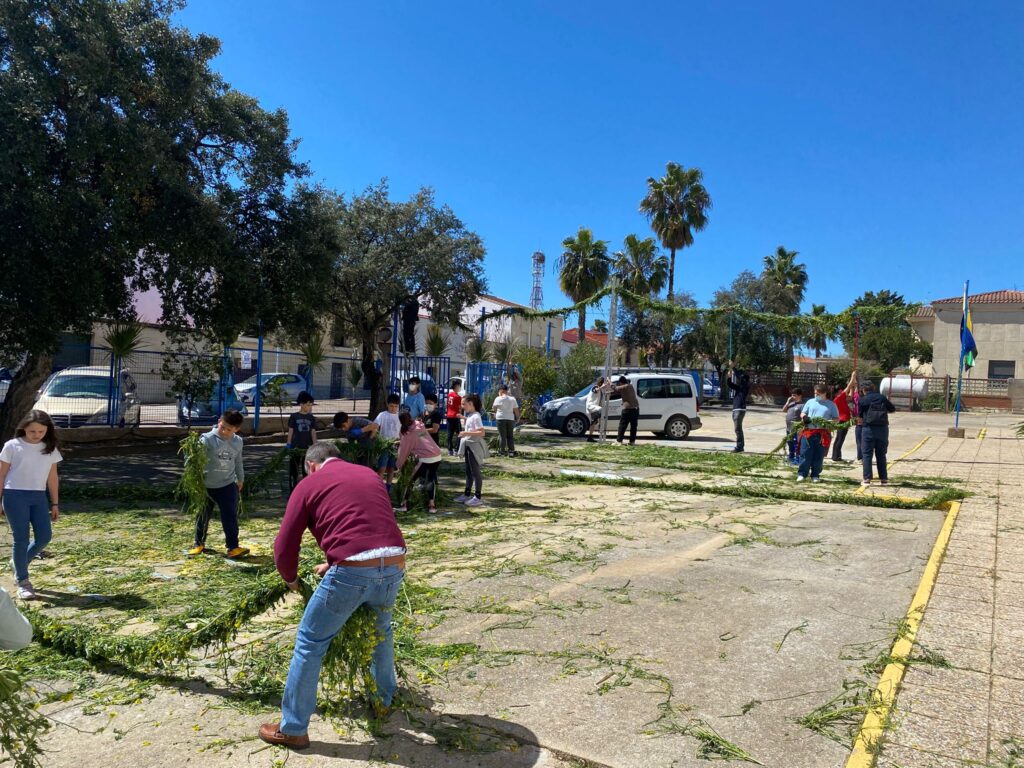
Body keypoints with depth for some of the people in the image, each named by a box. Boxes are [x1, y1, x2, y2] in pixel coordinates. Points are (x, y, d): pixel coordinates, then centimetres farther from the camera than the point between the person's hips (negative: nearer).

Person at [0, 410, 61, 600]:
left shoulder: (50, 449, 5)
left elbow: (53, 477, 10)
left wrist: (55, 503, 10)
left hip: (39, 497, 4)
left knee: (45, 536, -1)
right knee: (21, 539, -3)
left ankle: (19, 564, 28)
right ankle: (22, 581, 10)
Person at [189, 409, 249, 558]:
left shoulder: (238, 442, 1)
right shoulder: (208, 439, -15)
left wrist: (240, 479, 23)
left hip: (227, 485, 2)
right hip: (206, 486, -2)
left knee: (230, 516, -2)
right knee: (203, 516, 15)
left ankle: (233, 547, 3)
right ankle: (199, 543, 33)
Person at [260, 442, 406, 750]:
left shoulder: (309, 484, 10)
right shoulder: (369, 474, 24)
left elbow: (284, 547, 9)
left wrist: (291, 580, 28)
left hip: (352, 572, -5)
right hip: (394, 565, 5)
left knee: (310, 644, 14)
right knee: (380, 629, 32)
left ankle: (293, 729, 23)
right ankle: (384, 698, 47)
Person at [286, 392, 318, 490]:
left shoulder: (311, 418, 6)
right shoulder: (294, 416, -3)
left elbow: (313, 432, 6)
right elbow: (290, 431, -2)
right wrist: (288, 445, -5)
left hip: (307, 447, 3)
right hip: (295, 447, -3)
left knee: (306, 470, 7)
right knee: (294, 470, 4)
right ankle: (293, 488, 13)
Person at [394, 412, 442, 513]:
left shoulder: (408, 433, 0)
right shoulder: (420, 425, 16)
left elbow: (404, 451, 6)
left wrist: (399, 466, 18)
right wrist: (401, 442, 35)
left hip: (426, 458, -6)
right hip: (437, 456, 6)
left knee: (411, 479, 8)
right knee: (431, 479, 18)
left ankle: (403, 505, 10)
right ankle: (432, 505, 13)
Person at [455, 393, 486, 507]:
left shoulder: (476, 416, -18)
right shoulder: (470, 416, 10)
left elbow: (482, 432, -25)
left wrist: (467, 433, -28)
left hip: (474, 447, -10)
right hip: (468, 446, 10)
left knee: (475, 472, -3)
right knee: (468, 471, 16)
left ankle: (477, 497, 3)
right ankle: (467, 494, 25)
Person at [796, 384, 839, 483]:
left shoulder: (831, 405, 10)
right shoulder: (810, 402, 14)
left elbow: (836, 418, 9)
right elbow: (802, 413, 17)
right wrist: (804, 417, -7)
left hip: (822, 433, -1)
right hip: (808, 431, 1)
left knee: (818, 456, 3)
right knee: (805, 454, -2)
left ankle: (815, 475, 13)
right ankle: (802, 474, 4)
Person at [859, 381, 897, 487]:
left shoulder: (863, 400, -2)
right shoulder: (882, 397, 5)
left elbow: (860, 417, 3)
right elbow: (893, 410, 14)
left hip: (869, 428, -3)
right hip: (883, 428, 3)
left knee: (867, 455, 2)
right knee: (881, 455, 12)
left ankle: (867, 479, -3)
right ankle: (884, 479, 14)